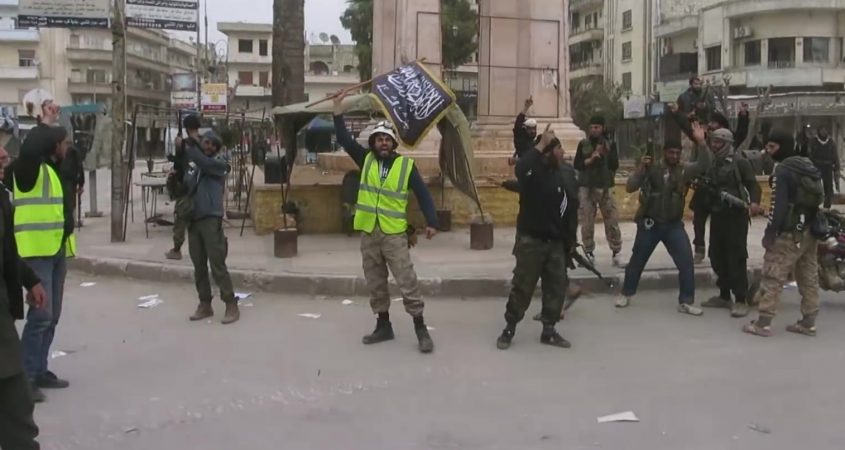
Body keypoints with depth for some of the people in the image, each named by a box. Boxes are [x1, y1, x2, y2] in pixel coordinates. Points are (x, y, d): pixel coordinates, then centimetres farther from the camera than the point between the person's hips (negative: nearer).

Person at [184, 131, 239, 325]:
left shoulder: (219, 164, 2)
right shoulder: (190, 165, 15)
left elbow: (204, 163, -19)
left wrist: (187, 146, -14)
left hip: (211, 220, -5)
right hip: (192, 220, 5)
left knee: (217, 265, -8)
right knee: (199, 266, 9)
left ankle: (231, 306, -2)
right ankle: (205, 305, 18)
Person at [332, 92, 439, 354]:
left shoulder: (406, 165, -2)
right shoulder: (366, 159, 6)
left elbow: (423, 194, -1)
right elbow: (344, 139, 3)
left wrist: (431, 222, -9)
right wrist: (338, 109, -3)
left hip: (394, 234, -4)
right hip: (368, 232, 4)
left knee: (407, 281, -5)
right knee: (375, 283, 12)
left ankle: (421, 329, 2)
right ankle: (383, 326, 24)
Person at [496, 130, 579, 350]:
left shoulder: (567, 174, 4)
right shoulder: (534, 172, -12)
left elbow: (572, 209, 10)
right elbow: (520, 168, -40)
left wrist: (571, 240, 10)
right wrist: (541, 145, -33)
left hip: (556, 242, 6)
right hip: (532, 241, -5)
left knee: (557, 286, 9)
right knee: (522, 286, 0)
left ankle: (549, 331, 22)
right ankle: (509, 329, 13)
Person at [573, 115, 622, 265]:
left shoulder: (610, 145, 7)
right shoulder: (583, 144, 6)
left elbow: (615, 165, -1)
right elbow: (576, 164, 0)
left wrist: (604, 154, -13)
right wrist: (590, 159, -14)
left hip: (605, 187, 0)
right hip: (586, 187, 0)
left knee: (612, 220, -5)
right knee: (587, 222, -4)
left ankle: (616, 252, 3)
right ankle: (589, 252, 7)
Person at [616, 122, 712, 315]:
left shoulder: (685, 170, -3)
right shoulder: (651, 169, -7)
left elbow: (704, 165, -19)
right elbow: (630, 187, -10)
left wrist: (701, 142, -32)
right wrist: (641, 168, -24)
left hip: (674, 225, 1)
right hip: (649, 224, -1)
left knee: (686, 262, -7)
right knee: (637, 261, 12)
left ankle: (686, 302, 4)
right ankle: (626, 294, 31)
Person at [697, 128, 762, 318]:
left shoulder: (739, 162, -5)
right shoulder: (710, 164, 15)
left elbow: (752, 183, -11)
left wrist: (754, 201, -27)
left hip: (736, 215, -7)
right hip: (717, 215, 7)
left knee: (736, 257, -8)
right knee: (717, 256, 9)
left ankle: (741, 300, -4)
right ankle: (724, 296, 22)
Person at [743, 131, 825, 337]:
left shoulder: (783, 170, -12)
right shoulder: (810, 166, 15)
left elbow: (779, 204, -20)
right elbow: (819, 199, 18)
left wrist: (770, 231, -18)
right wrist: (814, 225, 21)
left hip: (789, 233, -9)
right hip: (811, 231, 9)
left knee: (773, 277, -6)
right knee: (809, 278, 11)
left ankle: (763, 323, -6)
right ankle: (808, 322, 15)